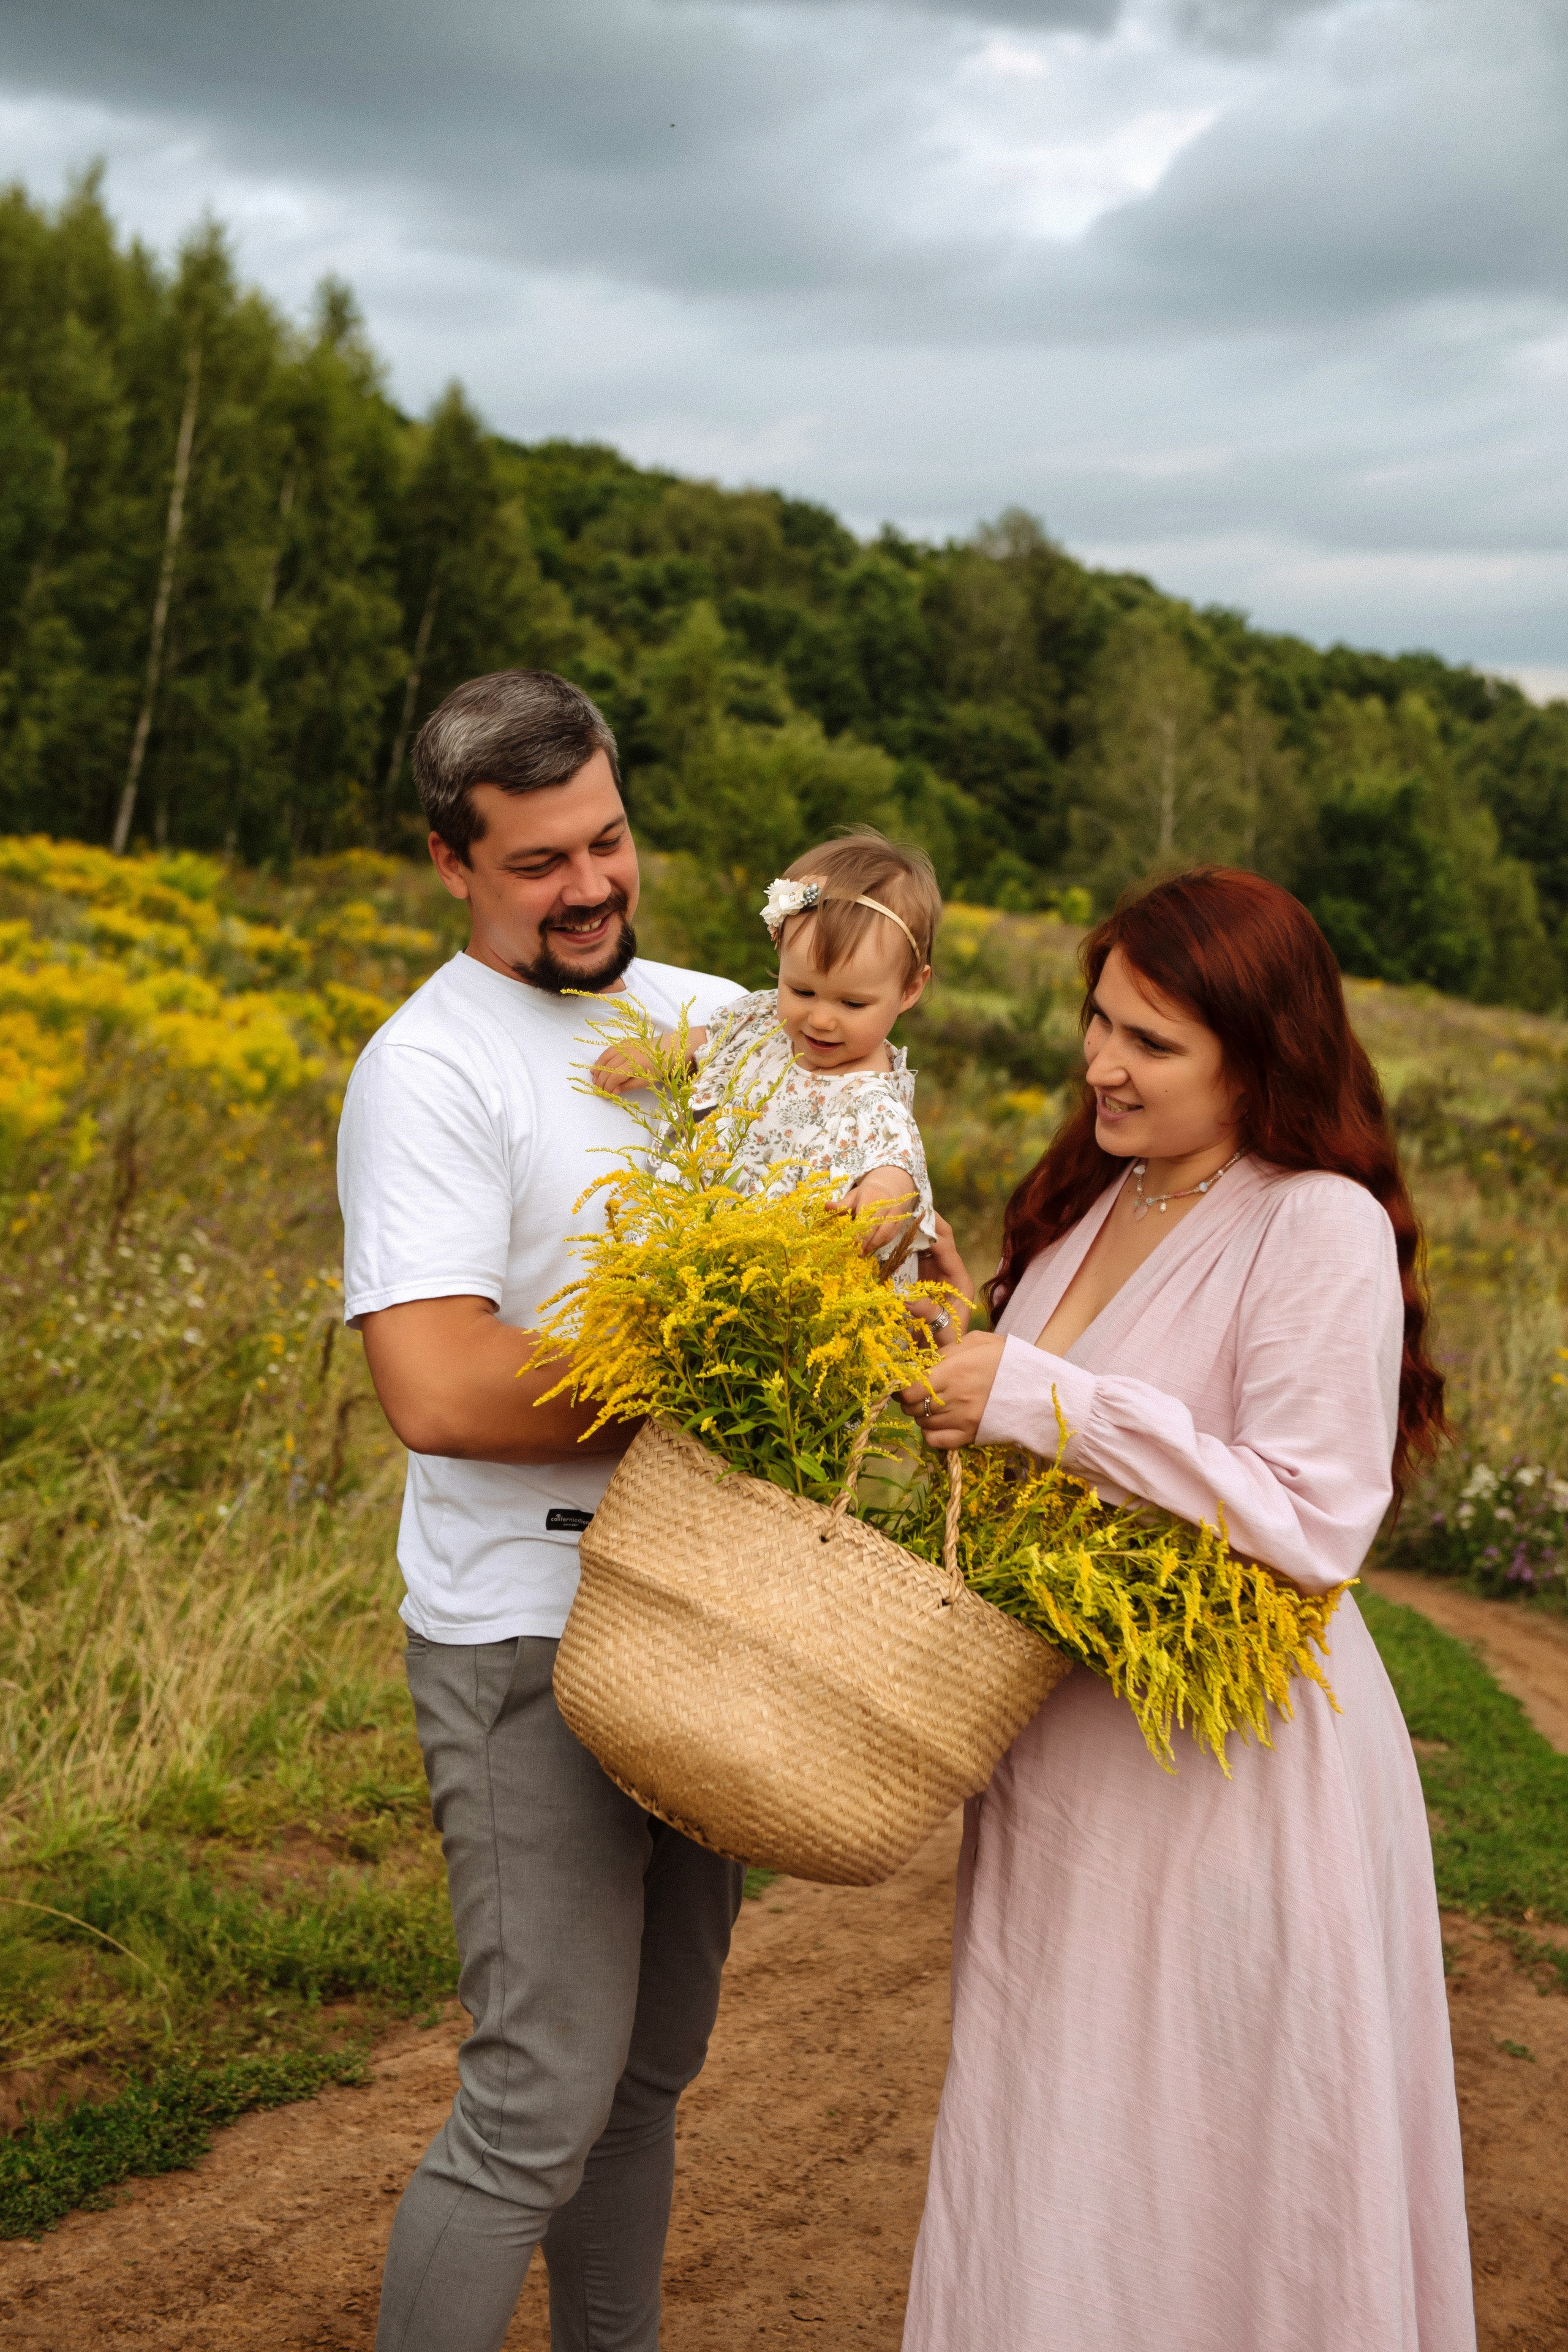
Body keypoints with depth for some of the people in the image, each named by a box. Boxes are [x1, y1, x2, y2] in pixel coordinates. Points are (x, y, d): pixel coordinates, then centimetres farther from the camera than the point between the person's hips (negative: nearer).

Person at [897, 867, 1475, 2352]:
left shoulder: (1320, 1229, -16)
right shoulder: (1095, 1198, 8)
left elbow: (1315, 1524, -24)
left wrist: (1044, 1400, -24)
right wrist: (958, 1333, 2)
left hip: (1236, 1771, -7)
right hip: (1065, 1756, 8)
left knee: (1204, 2201, 7)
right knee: (1046, 2185, 18)